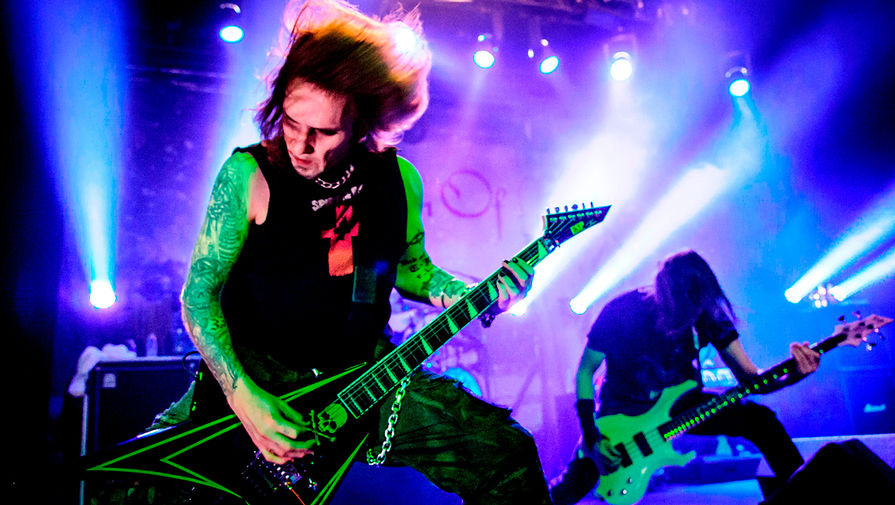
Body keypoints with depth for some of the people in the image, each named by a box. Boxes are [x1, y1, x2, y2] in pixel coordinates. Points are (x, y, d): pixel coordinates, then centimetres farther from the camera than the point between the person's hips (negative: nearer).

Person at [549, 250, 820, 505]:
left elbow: (749, 376, -11)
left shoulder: (707, 311, -14)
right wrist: (592, 438, -21)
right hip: (625, 411, -3)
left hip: (679, 403, 3)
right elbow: (584, 372, -14)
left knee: (758, 418, -18)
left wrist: (793, 374, -33)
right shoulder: (621, 311, -23)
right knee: (580, 478, -20)